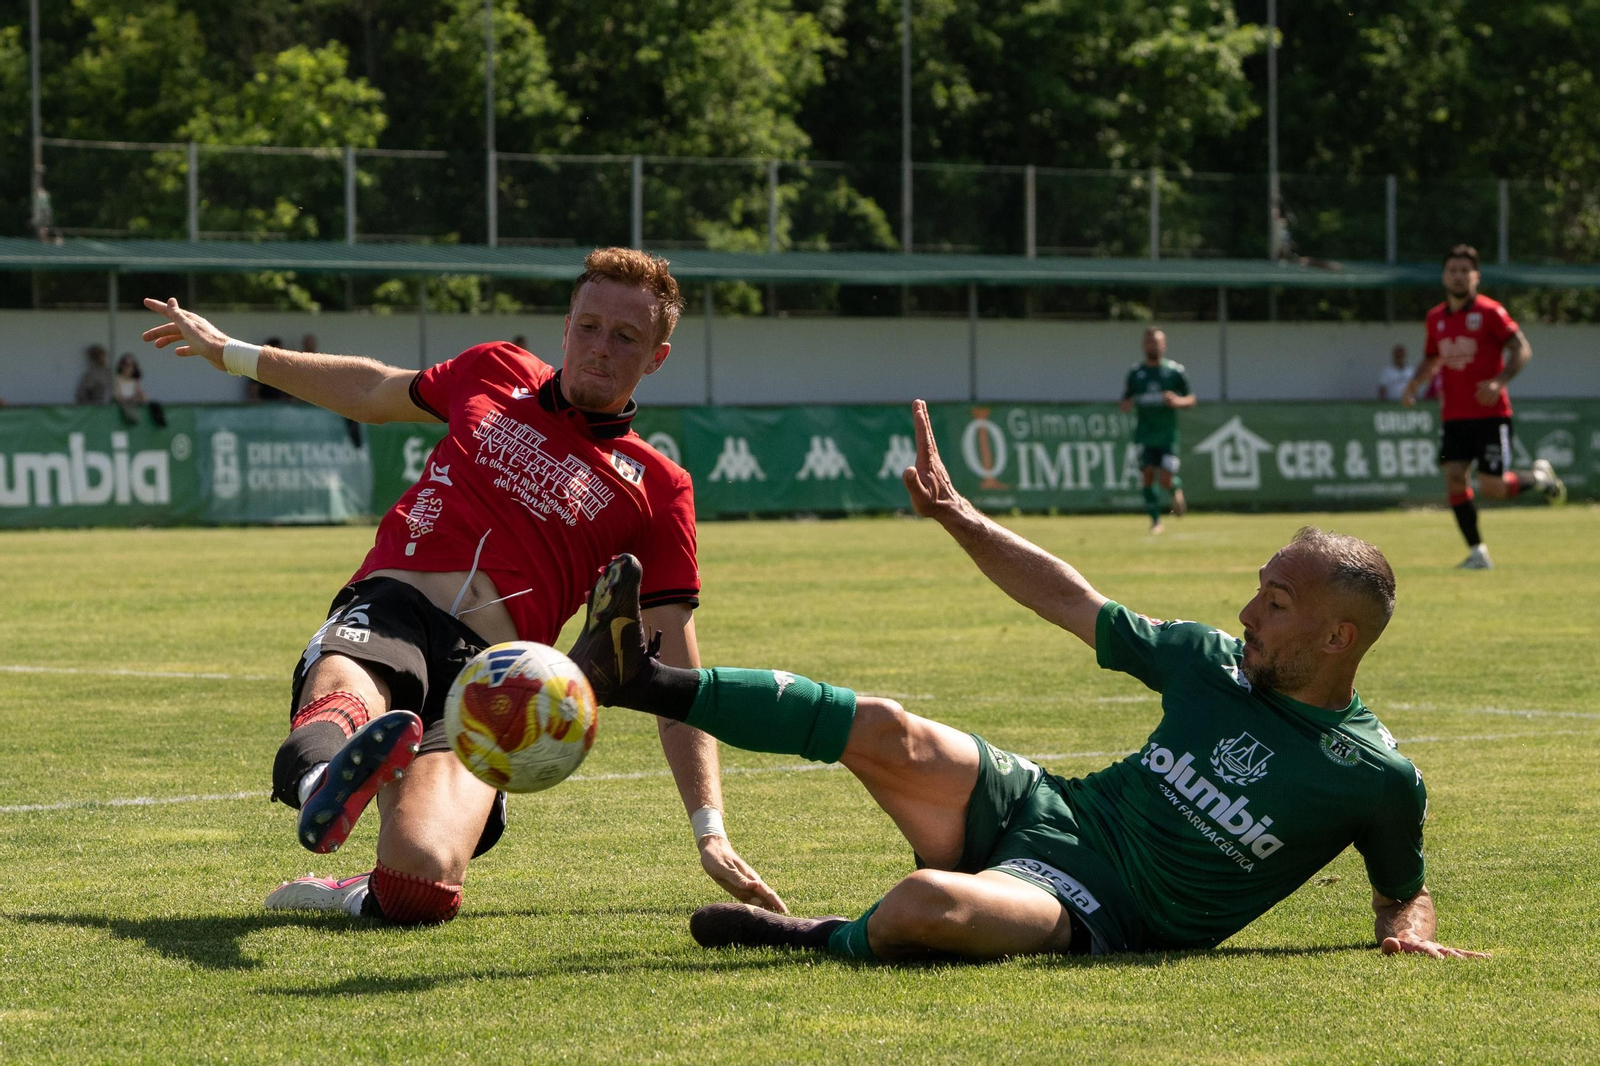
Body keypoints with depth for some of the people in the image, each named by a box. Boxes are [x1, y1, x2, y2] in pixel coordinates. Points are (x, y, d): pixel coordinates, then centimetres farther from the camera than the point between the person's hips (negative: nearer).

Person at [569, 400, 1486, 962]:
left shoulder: (1379, 779, -7)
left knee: (930, 904, -37)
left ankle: (828, 946, -5)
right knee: (887, 734, -17)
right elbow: (1076, 606, 17)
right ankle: (642, 678, -14)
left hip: (1098, 915, -6)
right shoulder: (1216, 661, 7)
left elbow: (1406, 890, 10)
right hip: (1044, 811, 6)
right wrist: (958, 516, 17)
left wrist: (1407, 930, -13)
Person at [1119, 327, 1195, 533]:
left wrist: (1178, 401, -13)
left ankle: (1177, 489, 26)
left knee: (1166, 480, -10)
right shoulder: (1135, 373, 6)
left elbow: (1191, 399, 8)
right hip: (1145, 434, 2)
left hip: (1168, 434, -2)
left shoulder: (1175, 371, 1)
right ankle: (1155, 520, 6)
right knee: (1147, 477, -7)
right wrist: (1127, 405, -12)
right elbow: (1125, 404, 12)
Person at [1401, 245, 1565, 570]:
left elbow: (1522, 349, -9)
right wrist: (1414, 383, 3)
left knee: (1492, 488, -8)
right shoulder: (1436, 318, 9)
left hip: (1490, 413, -5)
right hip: (1453, 417, 5)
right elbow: (1431, 359, 23)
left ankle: (1539, 476, 23)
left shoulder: (1490, 312, -7)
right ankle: (1477, 552, 0)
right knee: (1454, 477, -9)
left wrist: (1499, 382, -24)